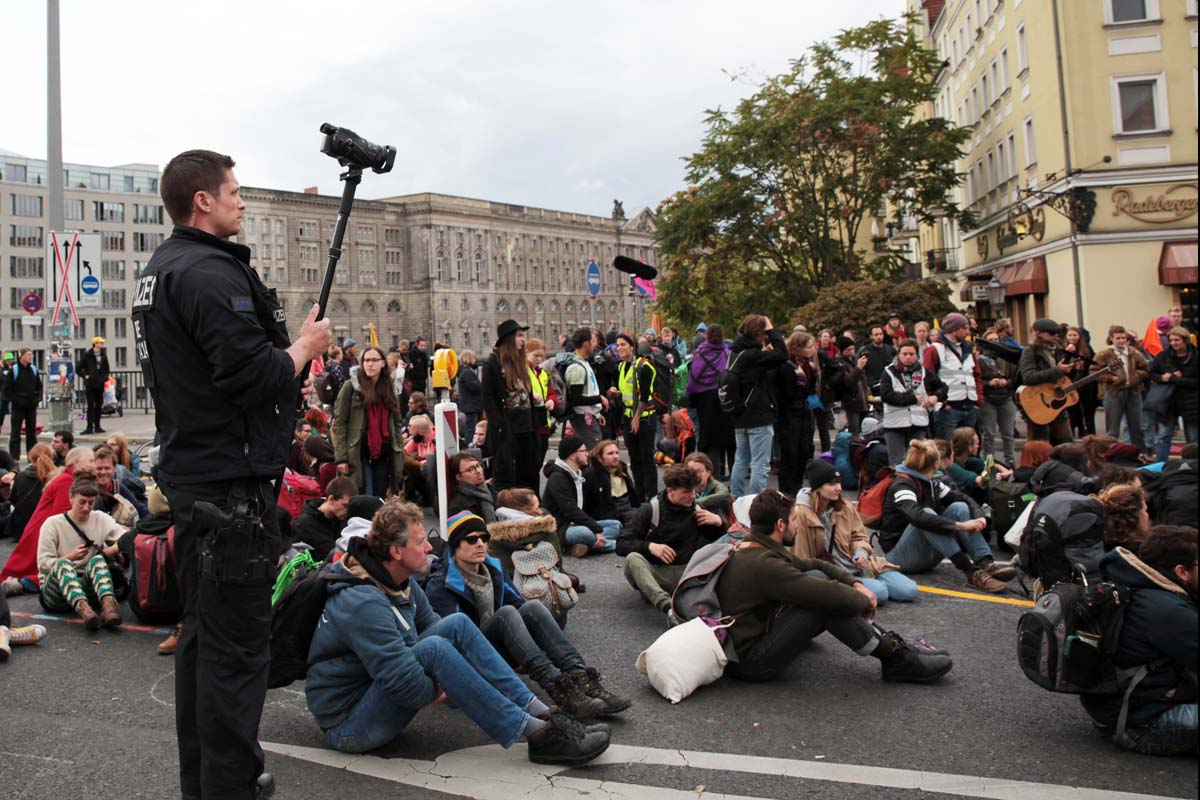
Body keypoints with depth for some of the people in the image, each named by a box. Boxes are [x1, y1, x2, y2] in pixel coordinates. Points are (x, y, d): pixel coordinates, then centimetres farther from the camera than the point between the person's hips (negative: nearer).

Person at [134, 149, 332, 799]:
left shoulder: (159, 270, 16)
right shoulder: (210, 272, -17)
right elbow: (254, 377, -23)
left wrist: (285, 371, 14)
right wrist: (305, 345, -6)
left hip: (189, 472, 11)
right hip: (230, 481, -11)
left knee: (201, 634, 18)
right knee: (236, 645, -2)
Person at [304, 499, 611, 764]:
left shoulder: (401, 581, 1)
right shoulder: (364, 603, -29)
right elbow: (405, 683, -34)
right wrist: (437, 691, -14)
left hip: (378, 694, 9)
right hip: (349, 727, -9)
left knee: (457, 624, -9)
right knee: (432, 649, -31)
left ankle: (539, 713, -13)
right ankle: (537, 734, -27)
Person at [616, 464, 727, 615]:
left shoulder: (697, 511, 10)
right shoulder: (650, 510, 1)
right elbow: (621, 544, -3)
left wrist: (719, 522, -1)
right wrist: (650, 546, -19)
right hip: (654, 572, -2)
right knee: (633, 558, -33)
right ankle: (667, 605, -51)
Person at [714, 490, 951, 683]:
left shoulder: (757, 551, 6)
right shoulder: (763, 564, -25)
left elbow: (815, 565, 13)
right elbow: (833, 597, -28)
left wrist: (856, 583, -1)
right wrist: (864, 601, -8)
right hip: (751, 661, -10)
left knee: (818, 578, 6)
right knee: (820, 589, -22)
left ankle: (890, 643, 5)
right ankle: (896, 659, -8)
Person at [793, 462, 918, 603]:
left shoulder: (845, 506, 4)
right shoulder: (801, 514, -18)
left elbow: (859, 536, 13)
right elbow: (801, 558, -15)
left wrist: (861, 552, -9)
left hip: (858, 566, 7)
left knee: (909, 590, -4)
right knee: (878, 592, -28)